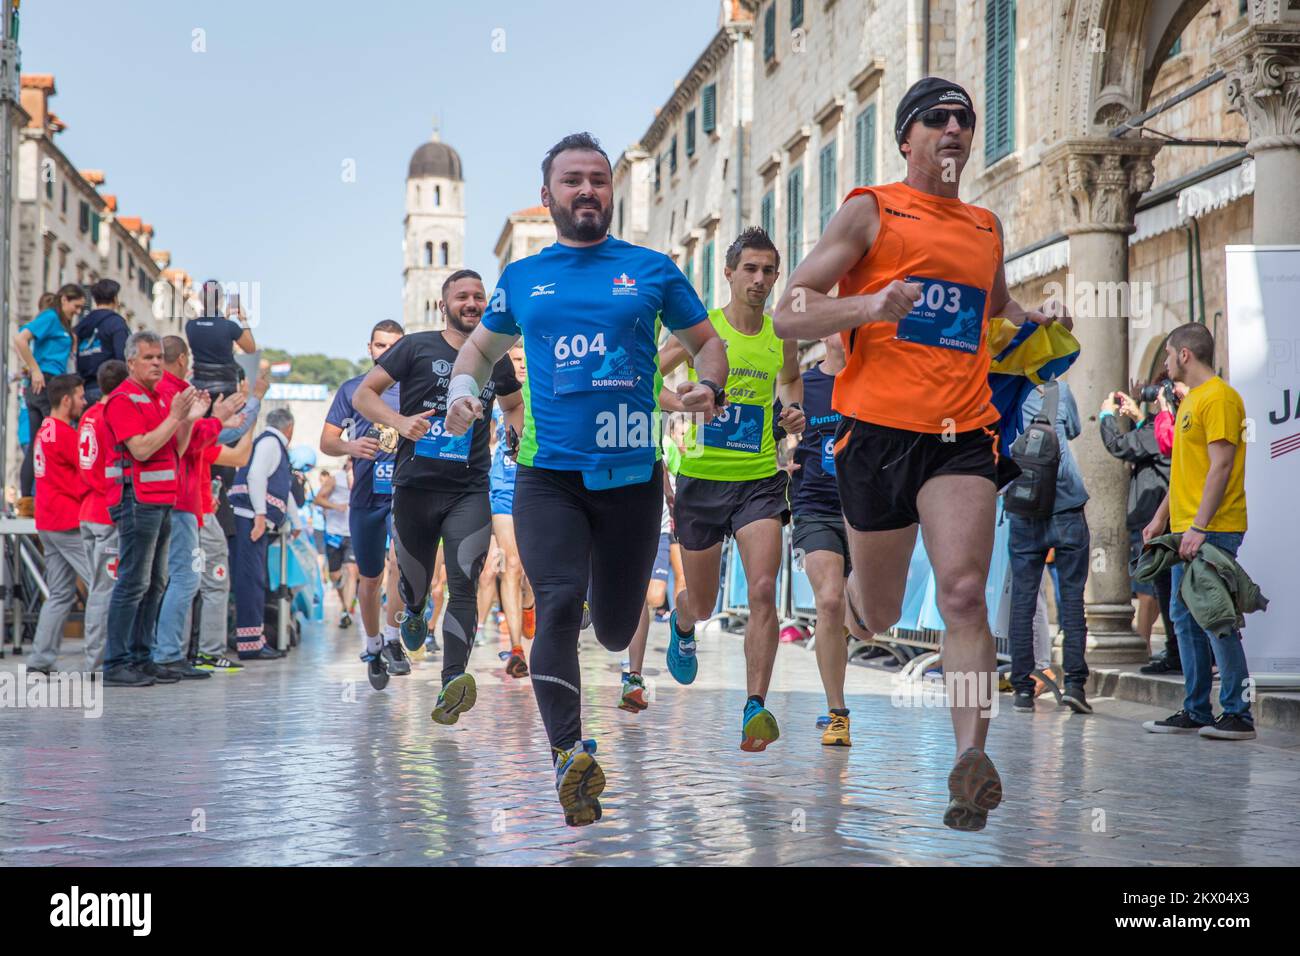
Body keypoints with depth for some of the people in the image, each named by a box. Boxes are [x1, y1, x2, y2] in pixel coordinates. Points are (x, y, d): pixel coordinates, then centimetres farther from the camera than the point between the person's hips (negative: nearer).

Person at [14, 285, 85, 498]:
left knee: (36, 444, 8)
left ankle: (25, 498, 9)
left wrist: (31, 368, 13)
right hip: (48, 382, -9)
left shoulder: (59, 321, 18)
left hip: (38, 386, 9)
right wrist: (35, 370, -16)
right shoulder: (50, 316, -7)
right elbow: (19, 339, -20)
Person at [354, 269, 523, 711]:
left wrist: (519, 440, 10)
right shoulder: (417, 347, 2)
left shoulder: (496, 361, 11)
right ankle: (413, 615, 49)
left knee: (464, 585, -15)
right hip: (415, 487, -1)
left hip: (470, 491, 1)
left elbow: (514, 405, 31)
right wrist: (399, 421, -18)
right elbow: (363, 394, 0)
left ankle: (452, 684, -26)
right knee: (414, 584, 12)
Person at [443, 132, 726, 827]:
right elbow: (483, 346, 25)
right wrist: (462, 388, 4)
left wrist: (708, 386, -7)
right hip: (547, 474, 0)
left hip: (632, 474, 0)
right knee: (558, 604, -21)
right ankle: (569, 757, -21)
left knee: (616, 630, 11)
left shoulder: (652, 270, 6)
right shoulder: (522, 277, 10)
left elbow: (707, 341, 15)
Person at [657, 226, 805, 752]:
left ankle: (755, 707, -13)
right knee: (702, 603, 12)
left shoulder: (782, 336, 3)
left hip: (760, 479, 1)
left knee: (763, 591, -17)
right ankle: (681, 624, 50)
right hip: (702, 477, -1)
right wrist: (686, 405, -15)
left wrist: (794, 409, 6)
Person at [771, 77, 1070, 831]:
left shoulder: (987, 227, 18)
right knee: (879, 614, 11)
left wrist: (1036, 319, 16)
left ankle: (973, 761, -19)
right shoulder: (870, 211, 3)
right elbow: (789, 315, -4)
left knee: (965, 593, -18)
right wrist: (869, 305, -21)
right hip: (879, 428, -2)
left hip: (963, 433, 2)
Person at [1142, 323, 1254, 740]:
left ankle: (1238, 714, -4)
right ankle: (1196, 711, 15)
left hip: (1213, 532, -10)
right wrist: (1161, 517, 22)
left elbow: (1220, 466, -18)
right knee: (1185, 619, 10)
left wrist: (1199, 527, -22)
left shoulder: (1219, 397, -11)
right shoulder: (1190, 400, 20)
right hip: (1185, 530, 10)